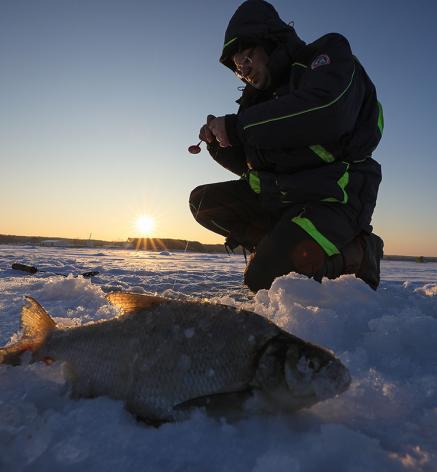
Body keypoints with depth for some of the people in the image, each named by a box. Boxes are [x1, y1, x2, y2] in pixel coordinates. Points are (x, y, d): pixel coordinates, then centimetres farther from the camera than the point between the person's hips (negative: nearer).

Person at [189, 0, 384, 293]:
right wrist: (219, 142, 3)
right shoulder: (262, 96, 20)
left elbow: (327, 112, -24)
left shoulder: (328, 56, 0)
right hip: (282, 197, 8)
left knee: (266, 275, -26)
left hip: (336, 196, -8)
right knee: (203, 201, 3)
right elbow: (251, 165, 22)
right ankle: (282, 248, -3)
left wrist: (237, 126, -18)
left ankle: (357, 253, -1)